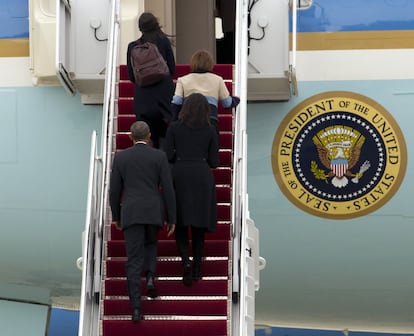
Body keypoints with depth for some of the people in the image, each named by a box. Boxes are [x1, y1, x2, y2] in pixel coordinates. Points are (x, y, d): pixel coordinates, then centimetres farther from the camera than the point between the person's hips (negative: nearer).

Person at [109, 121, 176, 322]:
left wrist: (115, 216, 18)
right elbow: (168, 189, -2)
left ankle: (136, 308, -9)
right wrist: (172, 219, 4)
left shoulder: (120, 157, 2)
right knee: (150, 243, 30)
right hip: (154, 213, 0)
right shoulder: (159, 156, -1)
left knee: (134, 260, 0)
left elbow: (115, 190, 5)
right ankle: (150, 277, 4)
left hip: (130, 213, 0)